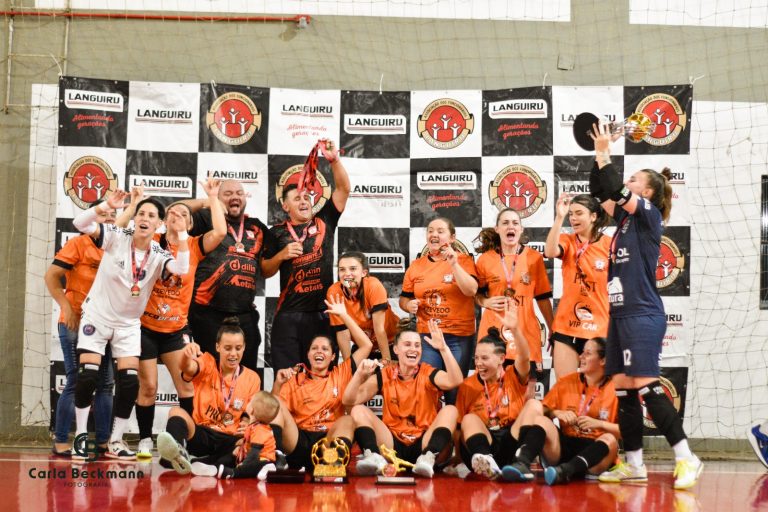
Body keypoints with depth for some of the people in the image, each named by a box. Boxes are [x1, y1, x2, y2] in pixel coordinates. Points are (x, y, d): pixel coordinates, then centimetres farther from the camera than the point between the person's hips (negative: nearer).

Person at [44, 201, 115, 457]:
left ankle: (103, 441, 12)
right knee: (76, 381, -6)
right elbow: (51, 276, -9)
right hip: (76, 324, -6)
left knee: (105, 383, 6)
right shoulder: (79, 243, -5)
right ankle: (60, 441, 1)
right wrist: (66, 307, -15)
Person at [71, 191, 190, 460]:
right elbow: (80, 223, -25)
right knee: (88, 375, -9)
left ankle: (115, 441, 8)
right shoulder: (116, 237, -13)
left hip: (129, 323, 2)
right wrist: (106, 206, -39)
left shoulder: (158, 255, -9)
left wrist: (182, 234, -35)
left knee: (130, 381, -6)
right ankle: (81, 436, 8)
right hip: (97, 315, -2)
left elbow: (181, 269, -29)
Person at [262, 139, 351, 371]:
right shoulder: (277, 232, 6)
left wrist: (334, 160, -11)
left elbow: (343, 189, 1)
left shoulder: (324, 221, 9)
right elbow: (265, 271, 8)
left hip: (322, 312, 1)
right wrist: (282, 255, -9)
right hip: (289, 314, -1)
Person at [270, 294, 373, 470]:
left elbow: (366, 345, 14)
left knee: (348, 420, -29)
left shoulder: (341, 375, 20)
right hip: (299, 442, 0)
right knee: (276, 404, -21)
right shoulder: (294, 379, 18)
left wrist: (344, 315, 14)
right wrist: (278, 384, -10)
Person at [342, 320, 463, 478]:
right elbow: (349, 401, -6)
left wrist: (443, 348, -31)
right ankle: (374, 456, -37)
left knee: (450, 410, -22)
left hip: (423, 444, -1)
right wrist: (360, 374, -22)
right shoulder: (385, 375, 3)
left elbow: (455, 381, -23)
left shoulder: (428, 373, -1)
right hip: (393, 445, 1)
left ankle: (428, 458, -41)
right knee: (358, 410, -13)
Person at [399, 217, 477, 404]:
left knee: (455, 390, 3)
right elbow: (404, 298, 17)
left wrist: (454, 264, -22)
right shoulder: (416, 265, 9)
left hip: (459, 337, -2)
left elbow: (471, 290, -15)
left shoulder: (464, 260, 0)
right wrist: (409, 305, -5)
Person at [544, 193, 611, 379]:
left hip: (599, 327, -1)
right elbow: (550, 252, -22)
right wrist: (559, 217, -26)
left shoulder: (609, 244, -4)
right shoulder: (568, 241, 0)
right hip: (566, 326, 1)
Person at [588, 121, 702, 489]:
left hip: (643, 315, -9)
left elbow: (615, 191, -17)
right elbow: (600, 193, 20)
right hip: (620, 314, 9)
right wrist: (599, 156, 11)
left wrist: (604, 155, -10)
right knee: (622, 390, 7)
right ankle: (634, 465, 12)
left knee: (645, 386, -13)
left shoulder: (650, 214, -5)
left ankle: (686, 459, -9)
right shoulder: (626, 217, 16)